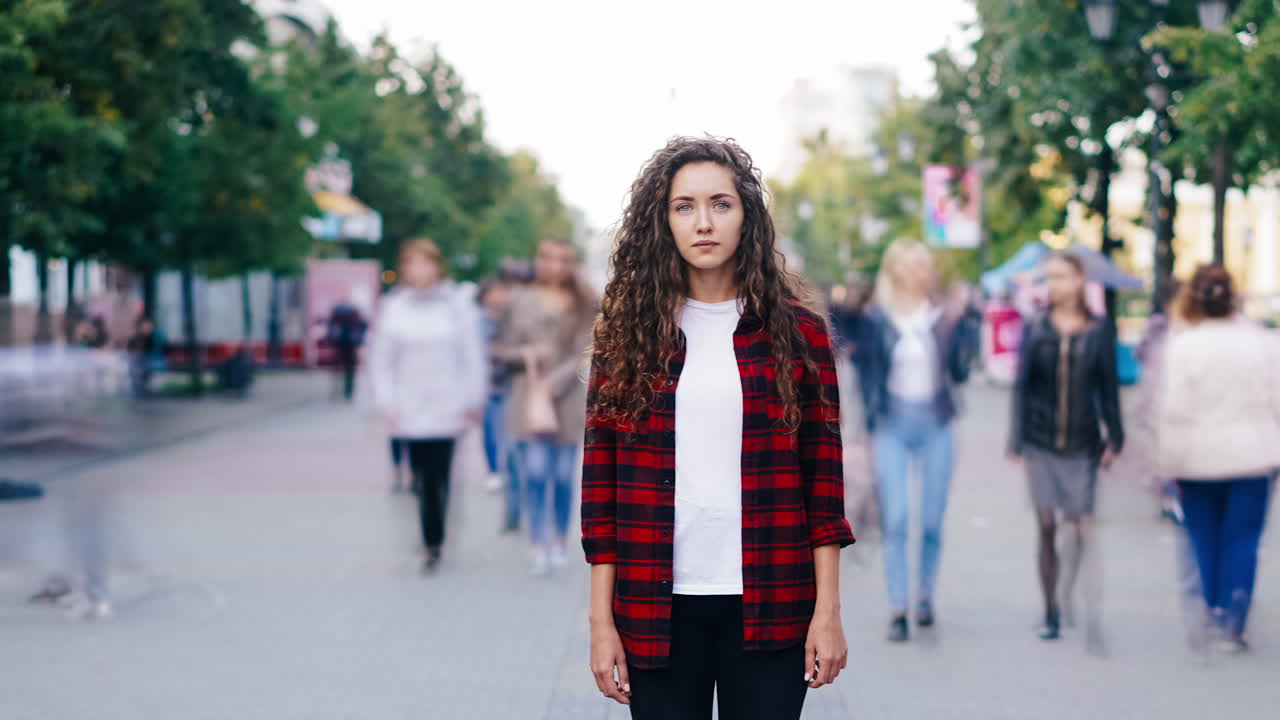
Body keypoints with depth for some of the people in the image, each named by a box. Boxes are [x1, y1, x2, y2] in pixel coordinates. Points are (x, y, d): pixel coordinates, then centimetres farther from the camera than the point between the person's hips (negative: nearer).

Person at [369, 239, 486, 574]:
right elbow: (381, 358, 8)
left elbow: (473, 356, 5)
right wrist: (386, 402, 2)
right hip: (410, 411, 1)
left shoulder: (457, 304, 1)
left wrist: (473, 401, 4)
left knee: (440, 477, -6)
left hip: (447, 408, -1)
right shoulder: (393, 307, 4)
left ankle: (436, 543, 1)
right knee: (423, 479, 1)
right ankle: (432, 544, 10)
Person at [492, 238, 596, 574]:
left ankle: (560, 542, 19)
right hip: (528, 397, 0)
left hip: (567, 400, 0)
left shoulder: (583, 305, 4)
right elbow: (502, 349, 10)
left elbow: (582, 356, -3)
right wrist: (525, 354, -11)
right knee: (535, 475, -8)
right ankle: (539, 546, -7)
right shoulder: (521, 300, 7)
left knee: (562, 477, 3)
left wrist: (551, 384, -13)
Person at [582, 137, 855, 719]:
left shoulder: (796, 331, 4)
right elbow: (600, 474, 3)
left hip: (767, 608, 0)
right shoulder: (627, 330, 5)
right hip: (657, 610, 1)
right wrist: (601, 620, -2)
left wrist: (828, 611, -2)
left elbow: (823, 471, 3)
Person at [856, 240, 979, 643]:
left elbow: (959, 374, 4)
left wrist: (963, 328, -8)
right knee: (894, 519, -8)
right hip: (892, 424, -2)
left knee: (933, 520, 5)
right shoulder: (878, 320, 0)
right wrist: (870, 431, 3)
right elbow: (868, 375, 5)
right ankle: (897, 609, -5)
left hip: (935, 424, 2)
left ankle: (926, 597, 22)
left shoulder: (945, 318, 5)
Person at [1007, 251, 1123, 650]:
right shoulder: (1034, 329, 4)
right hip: (1040, 442, 1)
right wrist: (1017, 442, 0)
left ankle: (1090, 613, 1)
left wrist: (1113, 438, 1)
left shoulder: (1098, 331, 2)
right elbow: (1021, 387, 4)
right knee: (1046, 527, 5)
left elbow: (1108, 388, 5)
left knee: (1082, 525, -8)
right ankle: (1052, 612, 15)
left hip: (1081, 443, -1)